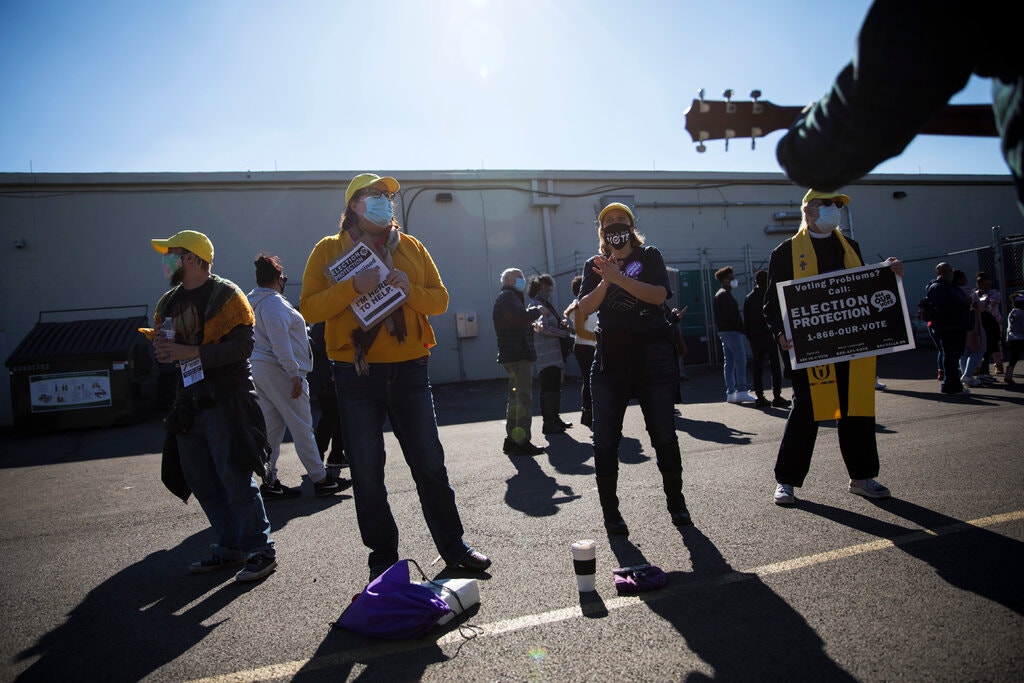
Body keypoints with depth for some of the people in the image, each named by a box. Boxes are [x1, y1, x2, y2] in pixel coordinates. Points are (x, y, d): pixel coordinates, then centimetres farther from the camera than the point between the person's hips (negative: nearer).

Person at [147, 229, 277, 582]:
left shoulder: (226, 295, -8)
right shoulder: (168, 302, 16)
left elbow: (242, 345, -17)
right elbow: (163, 344, 25)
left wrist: (190, 352, -23)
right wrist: (163, 351, 0)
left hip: (226, 400, -8)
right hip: (189, 402, 8)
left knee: (235, 478, -7)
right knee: (201, 481, 11)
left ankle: (261, 550, 4)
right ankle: (231, 547, 23)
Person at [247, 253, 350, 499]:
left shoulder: (253, 301, 18)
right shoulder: (274, 302, -13)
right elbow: (280, 342, -22)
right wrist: (294, 374, -22)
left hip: (258, 369, 10)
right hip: (278, 371, -10)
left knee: (271, 427, 12)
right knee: (302, 426, -4)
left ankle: (269, 482, 15)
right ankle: (321, 480, 3)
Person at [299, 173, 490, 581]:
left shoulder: (412, 247, 11)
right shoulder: (329, 250, 4)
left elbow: (440, 300, 8)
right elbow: (309, 309, -5)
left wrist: (409, 289, -11)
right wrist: (353, 287, -18)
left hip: (410, 368, 2)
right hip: (356, 374, -1)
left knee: (430, 462, 7)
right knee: (367, 471, 5)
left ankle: (452, 545, 23)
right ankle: (383, 559, 21)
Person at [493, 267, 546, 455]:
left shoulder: (506, 297, 24)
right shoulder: (508, 296, -9)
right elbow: (521, 316, -27)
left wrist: (532, 326, 14)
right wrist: (537, 311, -11)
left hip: (512, 356, 11)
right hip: (519, 355, -11)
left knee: (515, 398, 15)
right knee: (524, 398, -10)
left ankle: (511, 439, 21)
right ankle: (522, 442, -10)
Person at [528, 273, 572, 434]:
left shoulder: (546, 304, 21)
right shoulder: (536, 305, -9)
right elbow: (544, 328, -19)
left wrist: (562, 324, 1)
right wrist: (564, 332, -11)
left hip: (554, 354, 10)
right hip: (545, 356, -10)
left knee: (555, 388, 13)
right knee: (548, 389, -8)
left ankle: (554, 418, 21)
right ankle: (548, 423, -4)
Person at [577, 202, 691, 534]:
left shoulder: (649, 256, 8)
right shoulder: (595, 265, 13)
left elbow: (659, 295, -9)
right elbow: (585, 307, 1)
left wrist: (618, 277, -17)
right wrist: (605, 281, -14)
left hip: (653, 355, -1)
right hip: (610, 359, 2)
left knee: (664, 434, 3)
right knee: (605, 439, 0)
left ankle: (676, 503, 22)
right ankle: (610, 512, 12)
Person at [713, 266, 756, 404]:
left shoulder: (718, 294, 20)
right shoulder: (726, 294, -10)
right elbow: (730, 315, -19)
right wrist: (740, 326, -11)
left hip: (723, 331, 10)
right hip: (732, 331, -10)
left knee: (729, 362, 8)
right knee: (740, 360, -11)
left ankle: (730, 393, 8)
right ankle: (741, 391, -14)